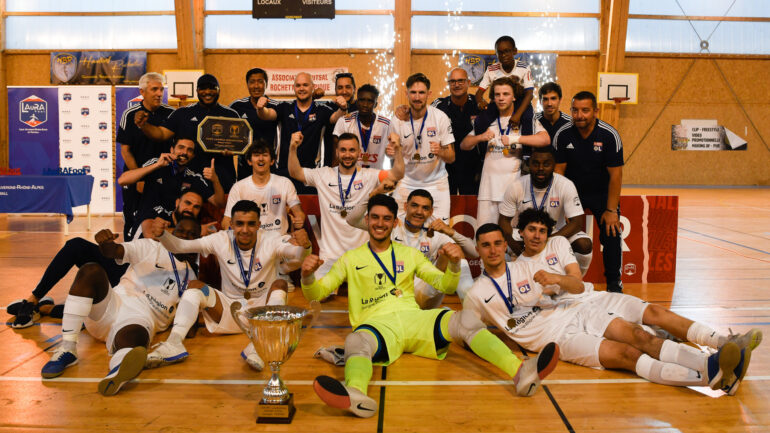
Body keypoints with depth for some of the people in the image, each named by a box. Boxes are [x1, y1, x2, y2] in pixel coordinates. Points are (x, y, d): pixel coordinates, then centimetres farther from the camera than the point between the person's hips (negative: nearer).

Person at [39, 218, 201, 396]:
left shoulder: (190, 276, 26)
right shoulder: (151, 248, 18)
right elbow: (114, 251, 1)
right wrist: (105, 242, -22)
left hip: (141, 321, -1)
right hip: (116, 303, 1)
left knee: (134, 338, -38)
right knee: (91, 271, -28)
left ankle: (119, 370, -74)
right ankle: (67, 349, -28)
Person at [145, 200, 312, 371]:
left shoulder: (271, 240, -10)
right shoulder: (221, 240, -5)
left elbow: (297, 253, -29)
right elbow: (179, 246, -10)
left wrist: (304, 246, -53)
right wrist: (162, 235, -31)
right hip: (229, 309, 2)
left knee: (280, 285, -29)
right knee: (194, 285, -16)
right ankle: (174, 343, -34)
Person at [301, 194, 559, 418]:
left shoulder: (410, 254, 23)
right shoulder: (351, 259, 17)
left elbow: (446, 286, 18)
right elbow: (316, 294, 11)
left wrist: (454, 263, -3)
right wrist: (308, 276, -13)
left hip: (414, 318, 2)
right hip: (376, 324, -2)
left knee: (465, 320, -25)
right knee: (356, 342, -37)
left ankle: (521, 373, -43)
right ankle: (356, 395, -69)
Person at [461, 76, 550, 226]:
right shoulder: (486, 120, 16)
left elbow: (545, 139, -12)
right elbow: (464, 145, 16)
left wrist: (515, 138, -18)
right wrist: (481, 137, -3)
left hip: (515, 186, -3)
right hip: (488, 186, 3)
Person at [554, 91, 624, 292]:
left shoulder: (609, 135, -16)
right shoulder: (562, 135, -11)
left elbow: (616, 175, -15)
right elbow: (558, 170, -6)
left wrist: (611, 210, -18)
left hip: (601, 193, -1)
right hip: (572, 192, 1)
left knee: (612, 234, -15)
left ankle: (614, 282, 4)